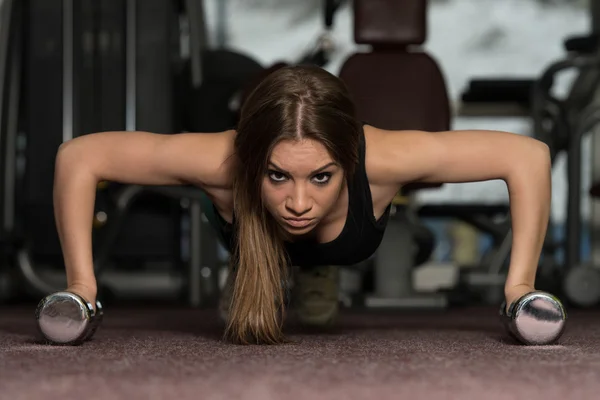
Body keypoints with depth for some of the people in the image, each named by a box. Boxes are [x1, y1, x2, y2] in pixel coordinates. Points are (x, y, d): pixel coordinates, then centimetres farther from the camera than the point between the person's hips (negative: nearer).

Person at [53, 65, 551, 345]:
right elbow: (78, 156, -37)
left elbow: (528, 156, -40)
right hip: (255, 239, 0)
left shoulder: (379, 159, -49)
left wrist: (520, 284, -42)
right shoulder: (222, 163, -48)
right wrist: (81, 283, -39)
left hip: (351, 253, 1)